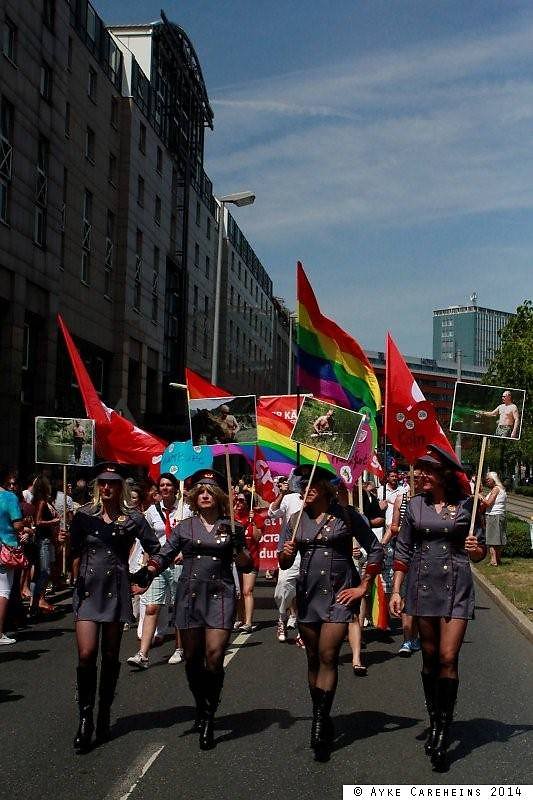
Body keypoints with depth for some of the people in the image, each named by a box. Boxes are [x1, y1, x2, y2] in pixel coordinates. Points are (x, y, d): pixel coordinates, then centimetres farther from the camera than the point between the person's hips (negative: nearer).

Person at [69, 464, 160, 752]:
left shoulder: (132, 518, 2)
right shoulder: (84, 516, 4)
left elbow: (156, 550, 6)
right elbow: (76, 553, 10)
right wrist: (77, 580, 3)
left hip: (116, 590, 0)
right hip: (88, 589, 0)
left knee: (110, 656, 8)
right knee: (86, 654, -12)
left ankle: (104, 715, 21)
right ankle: (85, 718, 0)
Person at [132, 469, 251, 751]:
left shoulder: (232, 528, 6)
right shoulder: (184, 527, 9)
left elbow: (245, 565, 8)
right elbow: (163, 556, 8)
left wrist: (238, 545, -12)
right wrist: (146, 575, -9)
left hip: (220, 595, -2)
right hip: (189, 595, 2)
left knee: (214, 657, -13)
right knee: (192, 658, 7)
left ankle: (209, 717, 1)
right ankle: (201, 707, 30)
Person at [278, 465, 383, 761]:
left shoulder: (347, 516, -4)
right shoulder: (295, 520, 7)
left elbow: (376, 550, 0)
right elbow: (283, 563, 7)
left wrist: (363, 586, -4)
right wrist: (286, 553, -16)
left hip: (340, 592, -4)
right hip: (308, 593, 4)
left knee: (328, 656, -11)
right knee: (313, 659, 9)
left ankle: (320, 725, -10)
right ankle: (322, 720, 21)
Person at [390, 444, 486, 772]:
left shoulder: (467, 505, -2)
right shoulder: (416, 504, 3)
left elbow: (480, 552, 8)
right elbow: (404, 550, 7)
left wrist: (474, 548, -15)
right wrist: (396, 590, 3)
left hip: (456, 586, -2)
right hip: (423, 585, 3)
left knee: (448, 658, -8)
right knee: (430, 657, 10)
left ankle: (444, 733, 0)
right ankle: (434, 723, 24)